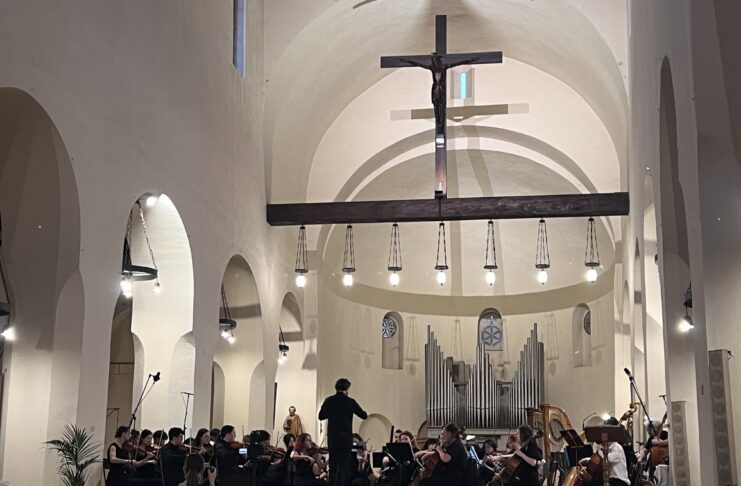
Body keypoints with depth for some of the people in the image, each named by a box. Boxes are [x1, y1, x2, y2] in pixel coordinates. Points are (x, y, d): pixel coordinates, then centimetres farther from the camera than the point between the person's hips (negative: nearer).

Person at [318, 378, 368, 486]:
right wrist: (353, 409, 17)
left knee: (333, 468, 13)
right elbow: (364, 415, 0)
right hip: (345, 440, -4)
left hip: (332, 440, 4)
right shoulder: (350, 401, -9)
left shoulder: (328, 401, 1)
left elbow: (321, 416, 14)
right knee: (343, 468, -1)